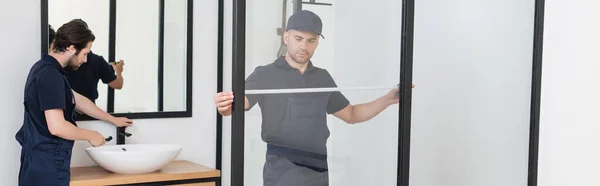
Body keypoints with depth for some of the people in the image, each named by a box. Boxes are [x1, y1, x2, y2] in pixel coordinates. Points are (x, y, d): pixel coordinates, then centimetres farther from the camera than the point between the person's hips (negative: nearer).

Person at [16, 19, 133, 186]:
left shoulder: (44, 68, 12)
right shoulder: (50, 76, -20)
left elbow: (78, 100, 23)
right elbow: (57, 127, -26)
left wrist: (113, 120, 29)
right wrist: (90, 135, -10)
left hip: (39, 159, 10)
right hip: (48, 164, -10)